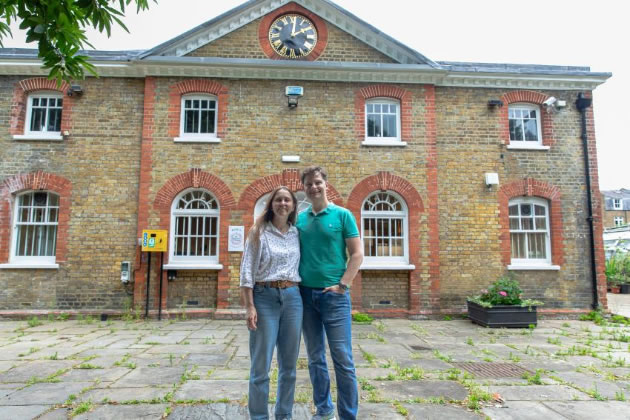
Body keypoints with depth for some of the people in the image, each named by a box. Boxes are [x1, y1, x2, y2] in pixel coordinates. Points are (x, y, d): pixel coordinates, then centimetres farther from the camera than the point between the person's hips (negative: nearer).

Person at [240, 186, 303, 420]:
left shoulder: (297, 233, 9)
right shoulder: (258, 232, -1)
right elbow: (247, 270, -5)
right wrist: (249, 306, -12)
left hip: (293, 298, 4)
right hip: (265, 298, -4)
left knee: (289, 364, 11)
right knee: (261, 365, 2)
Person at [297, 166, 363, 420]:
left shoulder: (342, 215, -2)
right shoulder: (299, 219, 8)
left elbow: (357, 253, -4)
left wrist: (342, 285, -11)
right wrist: (295, 282, 2)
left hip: (334, 294, -4)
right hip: (306, 293, 4)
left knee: (342, 358, 1)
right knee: (315, 357, 13)